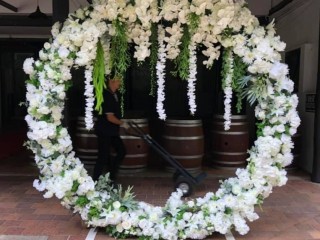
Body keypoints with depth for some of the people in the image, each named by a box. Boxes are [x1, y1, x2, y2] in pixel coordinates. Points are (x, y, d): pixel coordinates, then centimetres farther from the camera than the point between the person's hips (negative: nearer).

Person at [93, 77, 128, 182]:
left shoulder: (113, 95, 7)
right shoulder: (107, 96, -21)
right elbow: (110, 117, -23)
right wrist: (123, 123, -9)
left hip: (113, 131, 9)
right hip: (104, 131, -9)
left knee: (121, 151, 13)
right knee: (103, 157, -3)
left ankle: (112, 176, 25)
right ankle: (95, 181, 10)